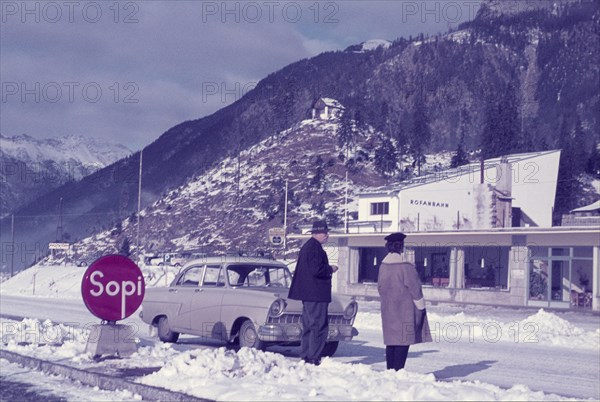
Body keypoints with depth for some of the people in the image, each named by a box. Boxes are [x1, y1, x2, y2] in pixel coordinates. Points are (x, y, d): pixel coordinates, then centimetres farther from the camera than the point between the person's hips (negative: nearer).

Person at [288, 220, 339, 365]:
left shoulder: (307, 246, 18)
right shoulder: (314, 248, -15)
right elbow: (317, 270, -24)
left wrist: (327, 269, 16)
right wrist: (330, 269, -8)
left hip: (308, 294, 11)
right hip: (316, 294, -11)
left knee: (309, 326, 15)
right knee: (319, 327, -8)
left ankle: (305, 356, 19)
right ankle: (314, 358, -8)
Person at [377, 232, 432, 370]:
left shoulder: (383, 265, 4)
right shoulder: (405, 266, -17)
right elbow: (414, 287, -11)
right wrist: (421, 306, 0)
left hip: (388, 310, 7)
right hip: (404, 309, -7)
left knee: (391, 339, 12)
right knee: (403, 340, -4)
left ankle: (390, 370, 15)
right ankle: (398, 371, -7)